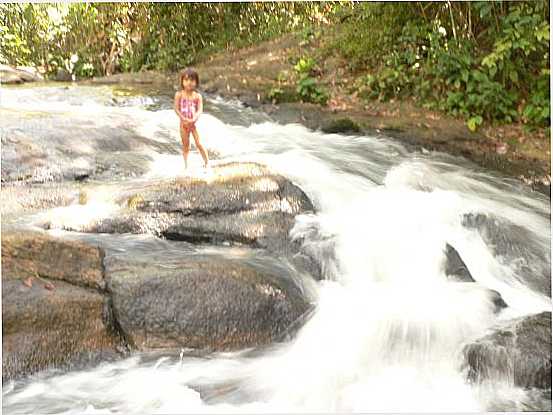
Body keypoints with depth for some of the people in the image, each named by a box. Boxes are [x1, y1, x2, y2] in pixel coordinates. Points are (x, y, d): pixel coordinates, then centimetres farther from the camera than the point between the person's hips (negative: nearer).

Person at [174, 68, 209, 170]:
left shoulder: (197, 96, -5)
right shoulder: (179, 94, -5)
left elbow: (200, 110, -11)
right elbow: (176, 109, -8)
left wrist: (193, 119, -25)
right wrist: (184, 119, -19)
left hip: (194, 123, -1)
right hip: (183, 123, 1)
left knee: (199, 144, -4)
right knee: (185, 145, 10)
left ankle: (207, 162, 5)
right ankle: (186, 165, 19)